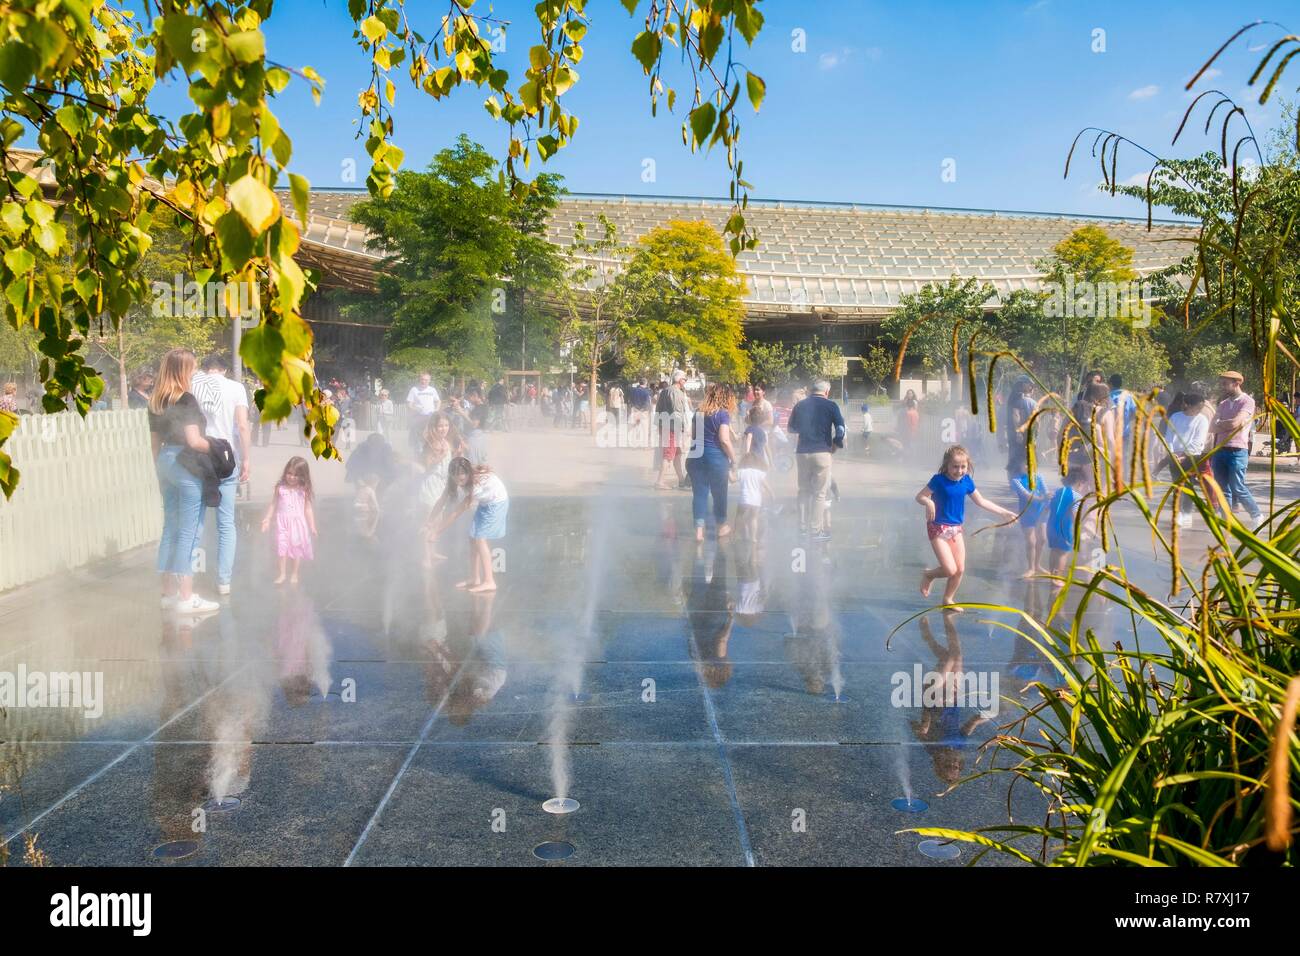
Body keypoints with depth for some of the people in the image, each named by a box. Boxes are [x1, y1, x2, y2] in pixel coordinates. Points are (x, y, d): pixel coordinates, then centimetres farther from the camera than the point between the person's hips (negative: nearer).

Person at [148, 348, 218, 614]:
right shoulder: (186, 400, -13)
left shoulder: (155, 402, 10)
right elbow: (194, 440, -22)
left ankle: (169, 592, 21)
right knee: (188, 532, -3)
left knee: (170, 528, 14)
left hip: (164, 462, 8)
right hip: (186, 463, -8)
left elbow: (155, 443, 15)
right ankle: (186, 598, -1)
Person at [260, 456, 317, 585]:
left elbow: (308, 509, 1)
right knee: (282, 547, -2)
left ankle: (294, 574, 21)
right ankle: (282, 574, 9)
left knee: (297, 548, 6)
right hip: (283, 522, 0)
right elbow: (273, 505, 7)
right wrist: (267, 520, 6)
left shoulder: (303, 490, -4)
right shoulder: (280, 488, -2)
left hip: (298, 523, 0)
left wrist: (312, 526, 1)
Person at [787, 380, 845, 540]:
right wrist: (837, 443, 8)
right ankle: (816, 530, 4)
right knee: (819, 493, 2)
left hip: (802, 452, 4)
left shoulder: (800, 405, 7)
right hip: (822, 452, -4)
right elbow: (841, 429, -10)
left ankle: (803, 527, 19)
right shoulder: (830, 405, -4)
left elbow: (791, 428, 16)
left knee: (804, 490, 15)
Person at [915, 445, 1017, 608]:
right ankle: (928, 575, 20)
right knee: (950, 570, -12)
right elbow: (919, 496, -14)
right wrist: (929, 503, -36)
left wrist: (1004, 512, 13)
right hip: (938, 528, -6)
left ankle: (948, 599, 27)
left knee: (960, 570, 6)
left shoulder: (967, 481, 0)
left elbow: (982, 502, 12)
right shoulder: (939, 480, -15)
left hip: (956, 529, 6)